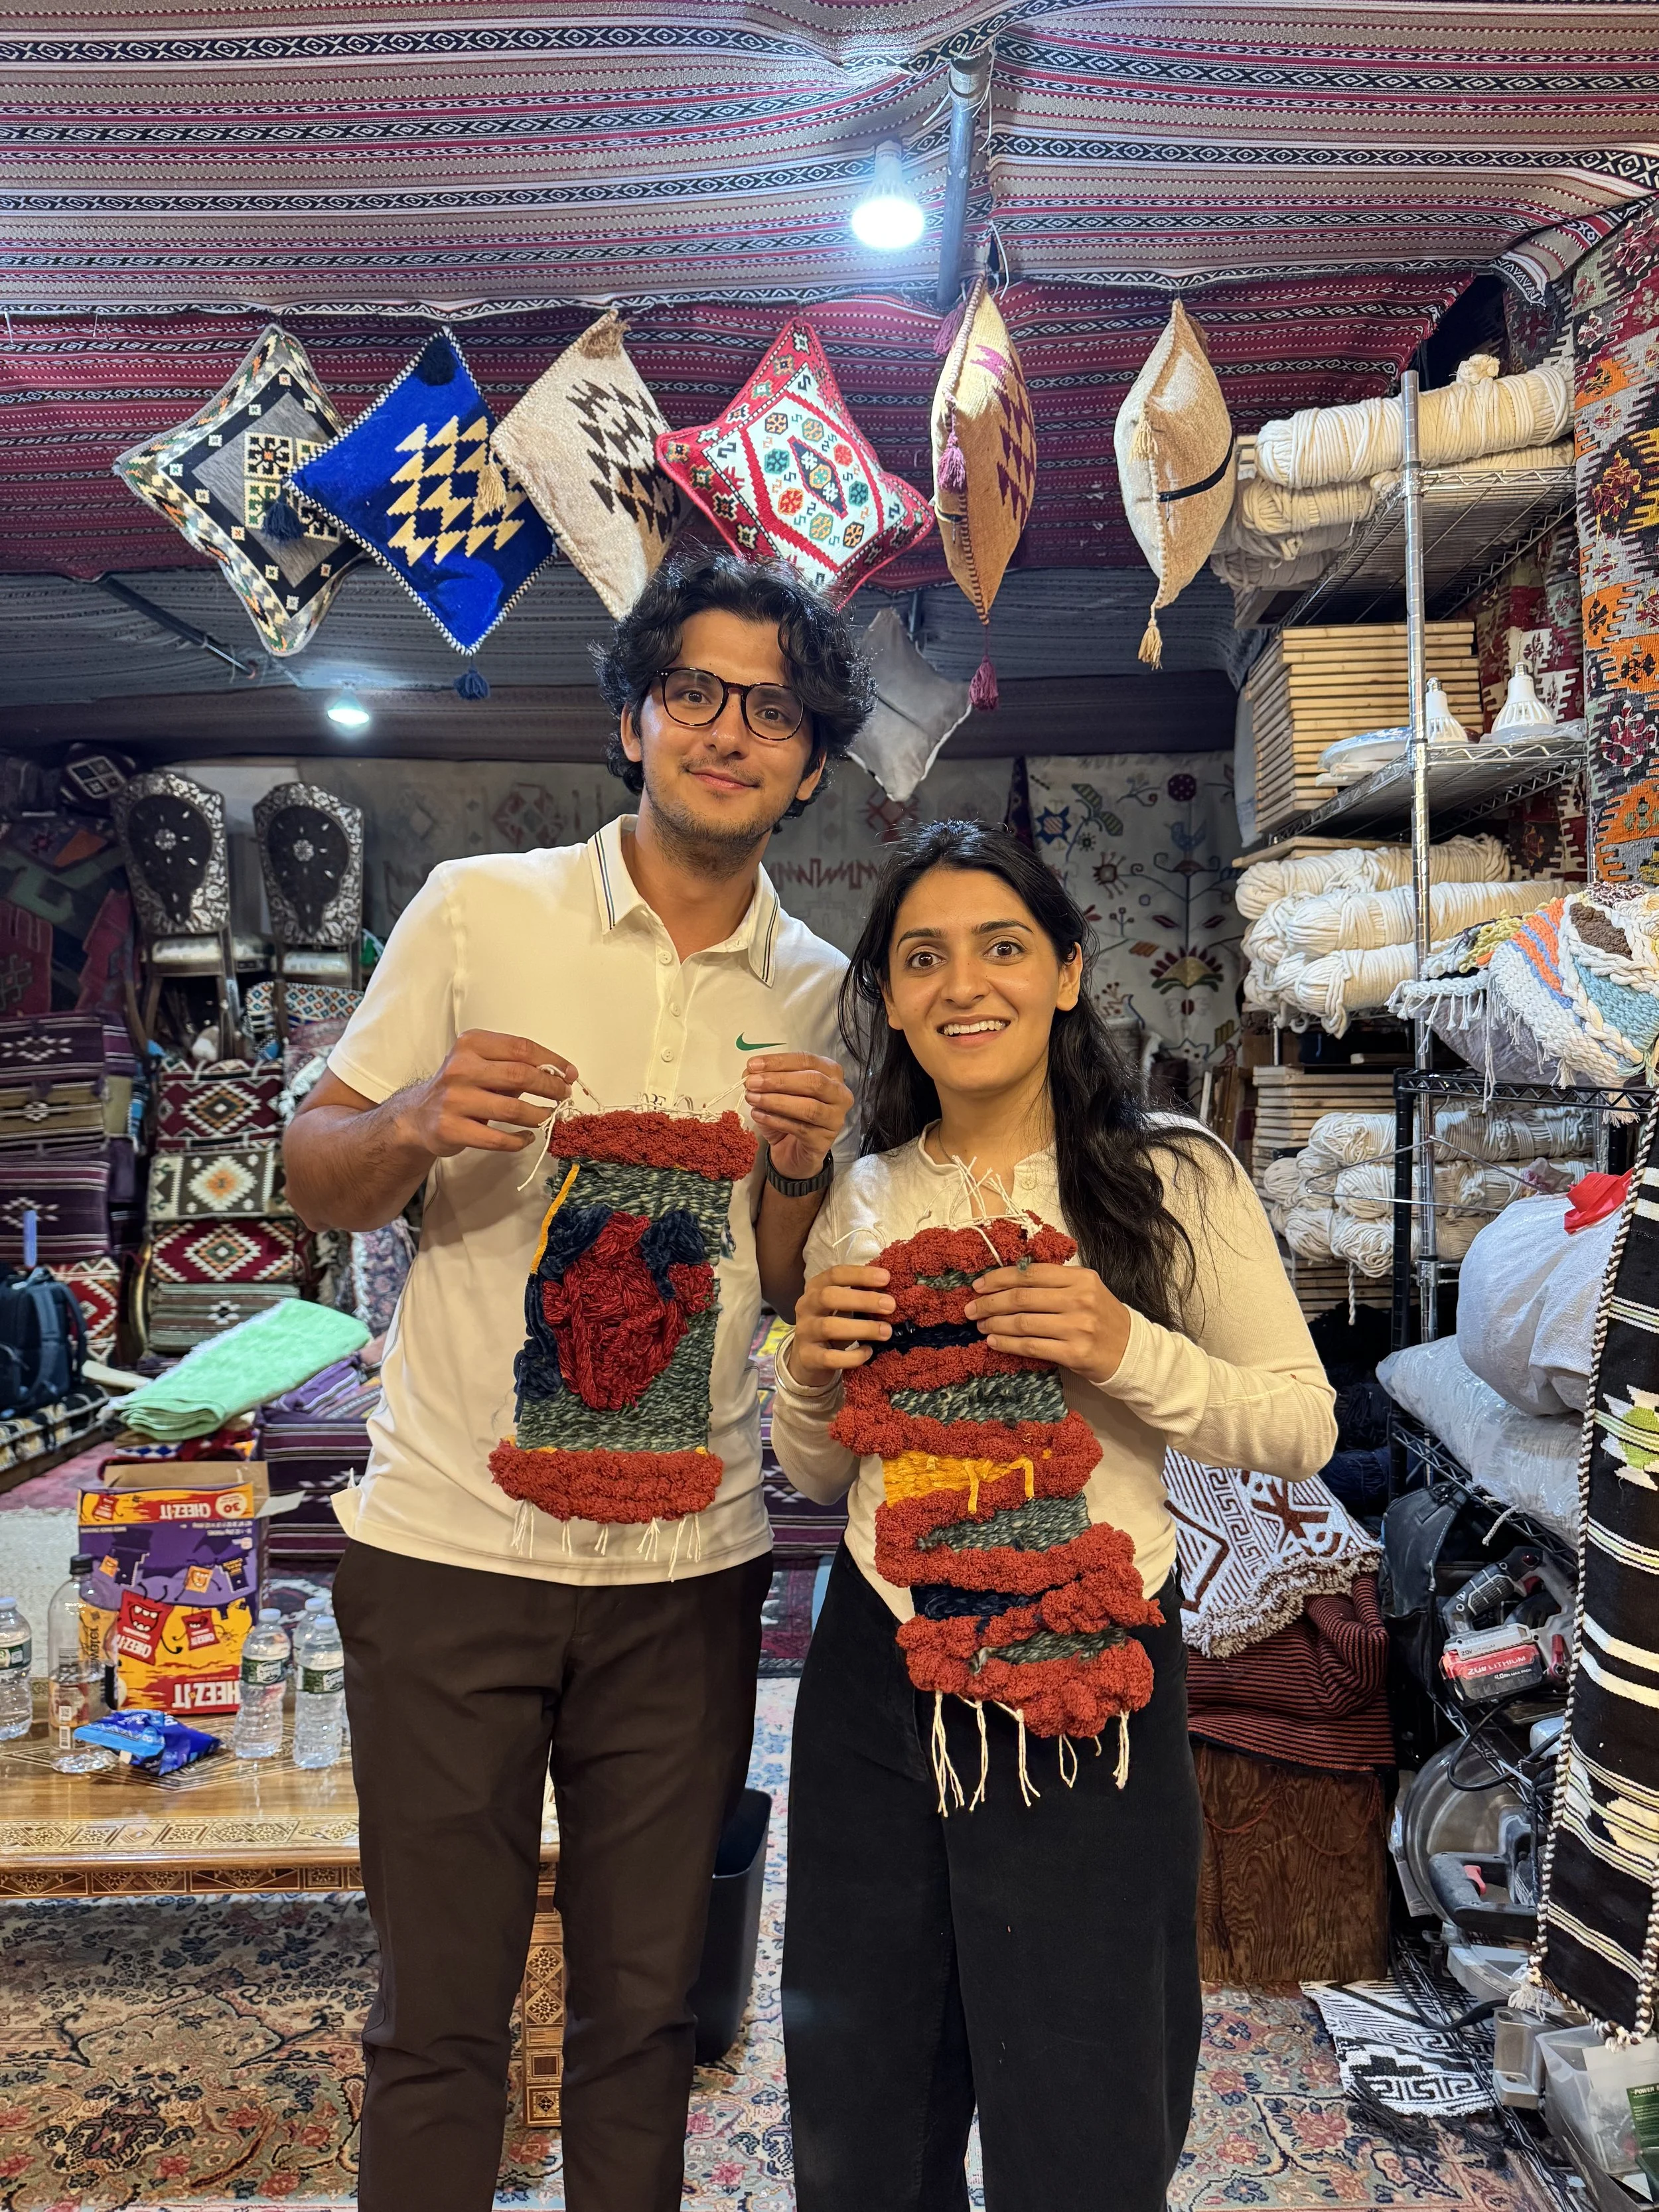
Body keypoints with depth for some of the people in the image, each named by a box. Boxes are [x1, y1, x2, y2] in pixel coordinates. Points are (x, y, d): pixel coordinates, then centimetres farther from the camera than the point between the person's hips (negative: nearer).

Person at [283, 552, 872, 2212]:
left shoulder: (819, 994, 3)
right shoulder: (479, 907, -4)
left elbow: (787, 1295, 9)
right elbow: (320, 1182, 1)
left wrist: (804, 1170, -12)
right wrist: (419, 1120, -20)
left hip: (686, 1571, 2)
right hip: (448, 1545, -2)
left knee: (643, 2012, 18)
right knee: (438, 2016, 13)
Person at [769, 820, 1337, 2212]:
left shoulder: (1173, 1178, -7)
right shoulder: (863, 1201, 3)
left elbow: (1305, 1430, -6)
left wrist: (1130, 1353, -22)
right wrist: (809, 1378, -10)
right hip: (878, 1684, 4)